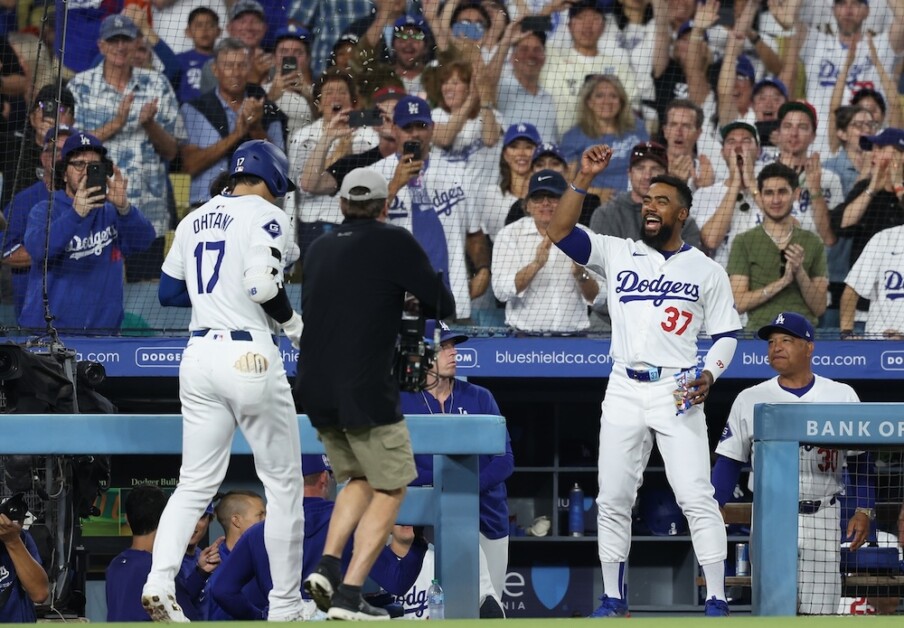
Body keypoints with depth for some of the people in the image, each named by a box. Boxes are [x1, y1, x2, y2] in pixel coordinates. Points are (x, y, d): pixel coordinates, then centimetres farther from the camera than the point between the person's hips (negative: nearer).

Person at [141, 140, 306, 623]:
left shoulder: (195, 220, 15)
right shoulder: (266, 216, -5)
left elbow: (168, 292, 18)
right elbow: (263, 284, -19)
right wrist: (293, 324, -3)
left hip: (199, 357, 6)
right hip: (250, 357, -6)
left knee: (195, 484, 10)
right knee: (284, 484, 6)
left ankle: (159, 580, -13)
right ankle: (285, 609, 8)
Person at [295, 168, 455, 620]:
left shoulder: (318, 249, 12)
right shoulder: (394, 243, -6)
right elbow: (444, 307, -4)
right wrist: (418, 298, 18)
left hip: (315, 391, 6)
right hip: (365, 392, -6)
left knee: (360, 481, 24)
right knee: (390, 490, 6)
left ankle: (327, 566, 4)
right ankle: (349, 595, -5)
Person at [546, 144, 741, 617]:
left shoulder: (707, 271, 6)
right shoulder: (616, 254, 8)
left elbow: (726, 334, 9)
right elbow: (559, 232, -3)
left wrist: (709, 374, -10)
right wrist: (584, 178, -12)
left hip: (678, 393, -2)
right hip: (624, 391, 3)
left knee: (696, 498, -10)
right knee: (613, 499, 5)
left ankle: (716, 600, -7)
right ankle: (612, 598, 15)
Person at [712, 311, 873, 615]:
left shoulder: (842, 396, 6)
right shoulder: (750, 399, 6)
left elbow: (860, 460, 7)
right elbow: (728, 462, 6)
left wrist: (865, 510, -4)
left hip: (823, 520, 0)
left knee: (819, 611, -3)